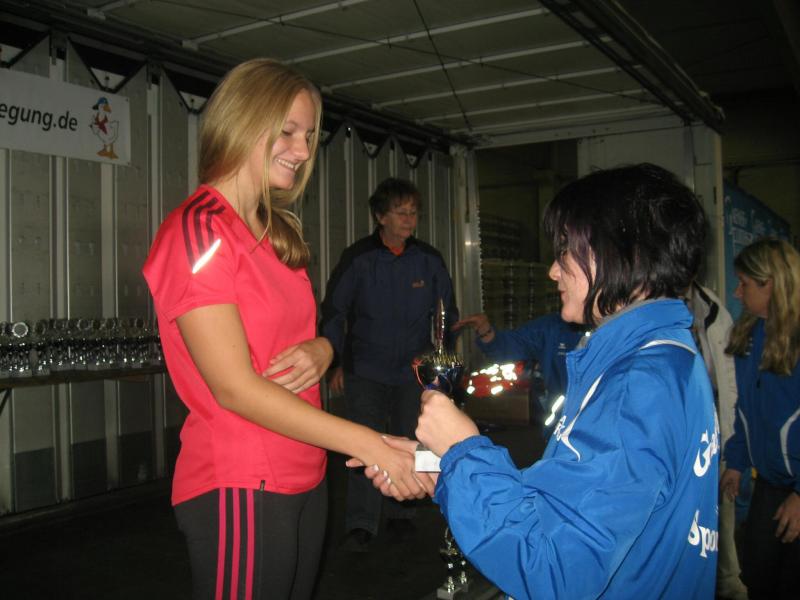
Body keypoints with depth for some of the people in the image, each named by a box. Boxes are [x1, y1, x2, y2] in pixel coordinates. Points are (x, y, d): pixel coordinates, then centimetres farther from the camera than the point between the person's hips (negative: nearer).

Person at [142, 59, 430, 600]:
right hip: (240, 491, -8)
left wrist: (320, 350, -7)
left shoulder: (278, 234, 12)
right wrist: (370, 445, -22)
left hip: (304, 478, 8)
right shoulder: (197, 231, -14)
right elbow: (235, 388, -20)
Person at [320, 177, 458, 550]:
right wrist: (336, 362, -3)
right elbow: (334, 311, 2)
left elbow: (447, 312, 13)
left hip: (413, 371, 3)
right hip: (365, 370, -2)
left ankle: (399, 513, 27)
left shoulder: (429, 260, 3)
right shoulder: (358, 258, -3)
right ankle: (361, 524, 3)